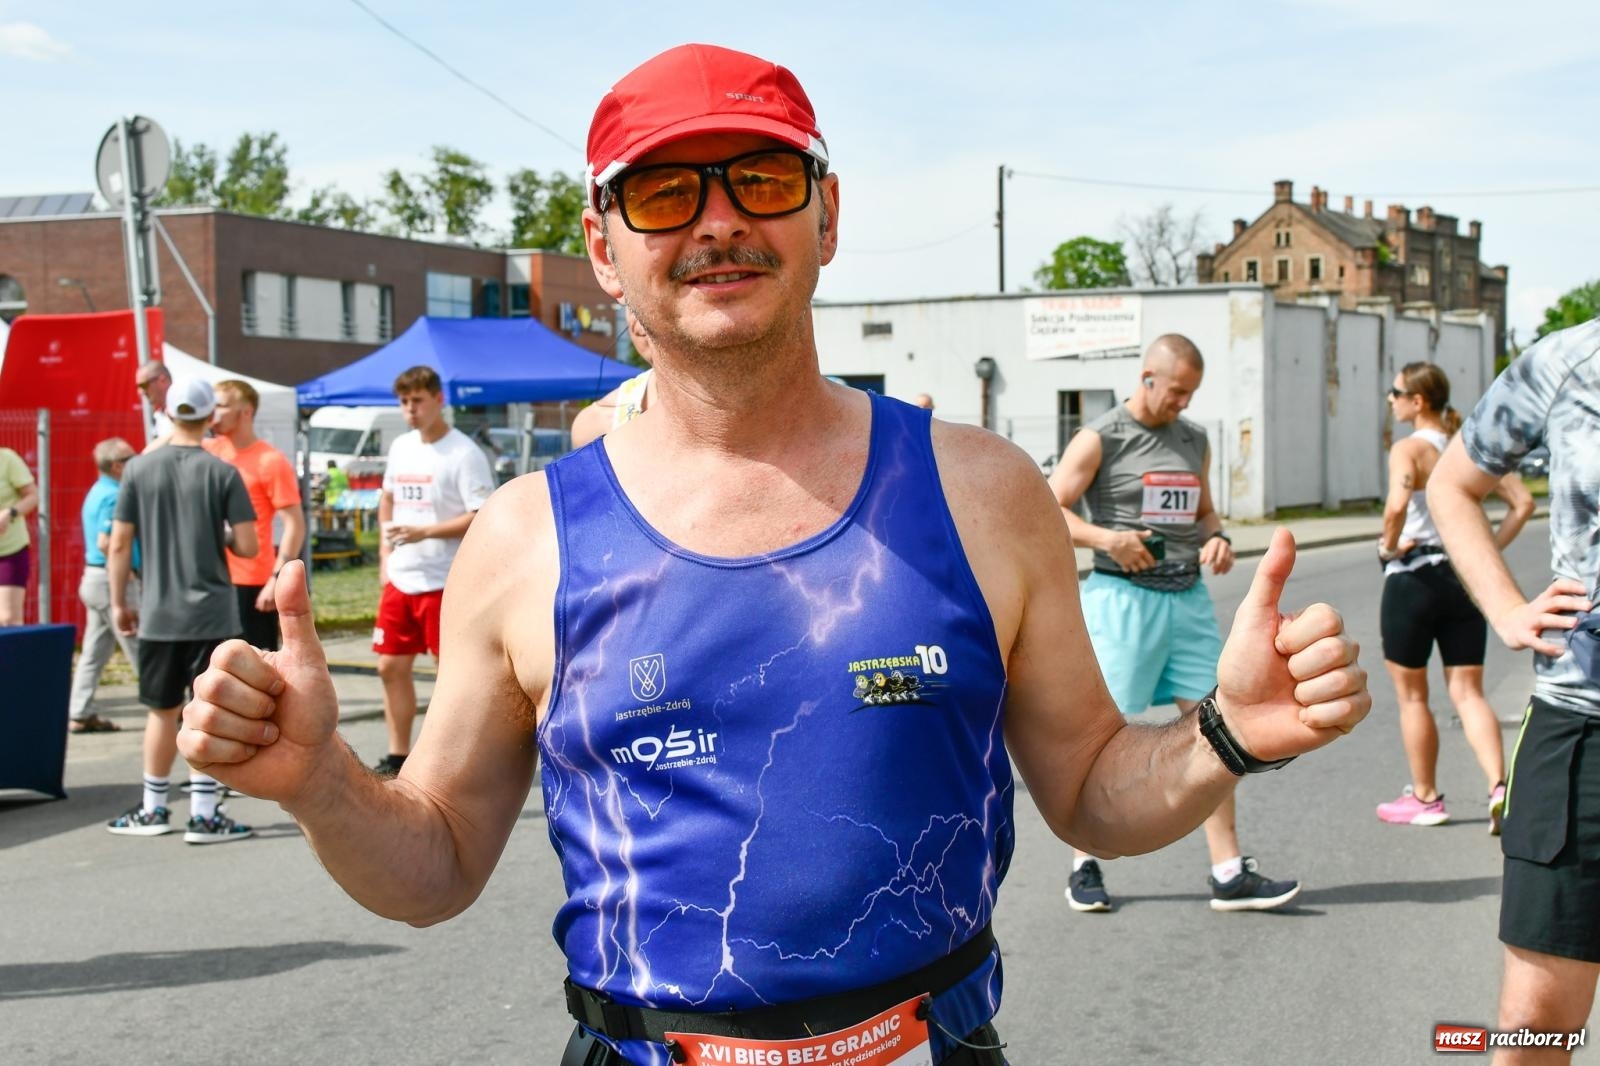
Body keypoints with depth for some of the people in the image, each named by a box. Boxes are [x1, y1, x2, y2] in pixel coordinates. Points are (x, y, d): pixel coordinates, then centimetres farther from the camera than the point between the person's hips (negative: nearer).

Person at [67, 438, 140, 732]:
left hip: (95, 578, 10)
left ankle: (80, 714, 13)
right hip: (113, 580, -10)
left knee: (94, 652, 11)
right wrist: (127, 572, -17)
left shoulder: (98, 492, 14)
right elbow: (105, 542, -27)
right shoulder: (113, 497, -17)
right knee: (139, 645, -2)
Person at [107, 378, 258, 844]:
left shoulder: (139, 469, -1)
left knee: (162, 710, 14)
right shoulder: (223, 473, -7)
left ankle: (154, 810, 25)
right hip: (212, 613, -2)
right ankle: (203, 815, 5)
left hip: (158, 613, 2)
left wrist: (119, 602, 10)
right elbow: (247, 546, -10)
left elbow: (120, 544, 0)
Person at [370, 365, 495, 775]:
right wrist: (385, 556, 15)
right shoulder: (400, 447, 11)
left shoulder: (464, 453, -12)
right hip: (399, 580, 7)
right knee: (391, 667, 10)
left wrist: (423, 532, -22)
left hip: (444, 583, -7)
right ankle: (397, 757, 22)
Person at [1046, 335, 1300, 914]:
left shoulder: (1194, 440, 15)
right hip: (1122, 597, -5)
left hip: (1189, 597, 6)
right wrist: (1106, 538, -20)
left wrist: (1216, 538, 3)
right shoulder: (1100, 439, -4)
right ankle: (1084, 865, 15)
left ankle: (1229, 873, 4)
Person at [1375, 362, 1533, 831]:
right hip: (1464, 577, 6)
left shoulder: (1409, 449, -13)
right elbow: (1523, 503, 6)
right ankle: (1498, 785, -12)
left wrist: (1388, 546, -14)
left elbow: (1397, 505, -31)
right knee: (1467, 692, 7)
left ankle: (1424, 798, 19)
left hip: (1413, 580, -6)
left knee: (1411, 694, 10)